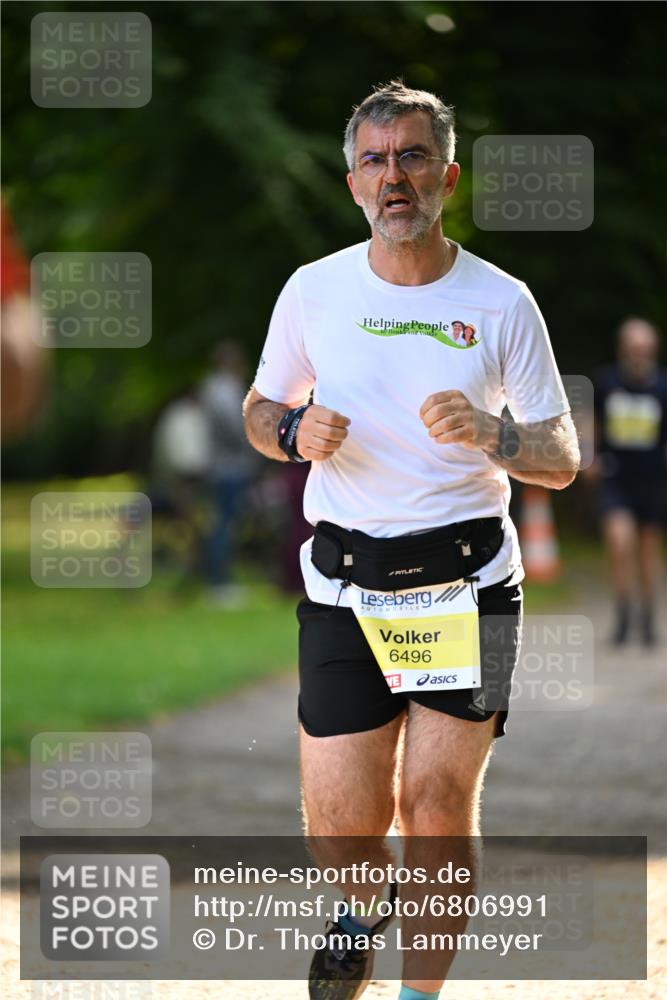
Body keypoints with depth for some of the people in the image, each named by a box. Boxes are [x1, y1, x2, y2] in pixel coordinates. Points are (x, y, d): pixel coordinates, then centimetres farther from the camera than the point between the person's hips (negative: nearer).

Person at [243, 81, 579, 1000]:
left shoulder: (502, 302, -1)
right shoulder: (314, 290, 3)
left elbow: (563, 459, 2)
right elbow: (259, 411, 16)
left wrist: (489, 433, -19)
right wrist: (297, 431, -7)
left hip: (469, 579, -1)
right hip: (344, 586, 1)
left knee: (438, 794, -8)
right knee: (342, 825, -2)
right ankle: (369, 900, 34)